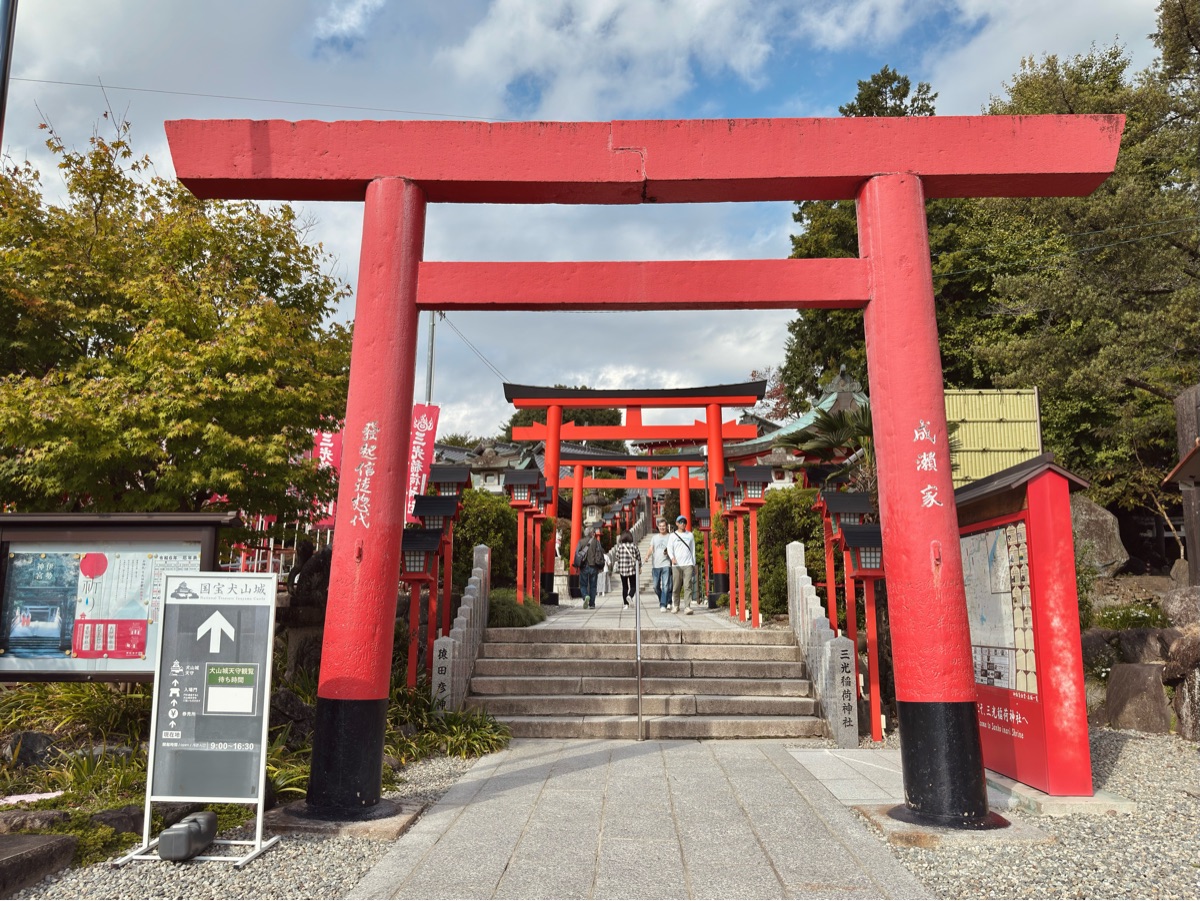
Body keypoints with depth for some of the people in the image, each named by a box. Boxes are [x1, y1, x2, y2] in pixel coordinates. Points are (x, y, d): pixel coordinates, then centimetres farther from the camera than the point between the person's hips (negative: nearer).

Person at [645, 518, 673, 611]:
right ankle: (661, 601, 29)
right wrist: (647, 556, -13)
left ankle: (663, 605, -13)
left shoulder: (670, 537, 8)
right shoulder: (654, 537, 15)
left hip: (666, 564, -3)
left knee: (665, 585, -12)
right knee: (656, 586, 6)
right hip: (655, 565, 3)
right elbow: (651, 549, 7)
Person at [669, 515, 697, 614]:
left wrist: (694, 564, 12)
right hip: (676, 565, 0)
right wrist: (672, 558, -19)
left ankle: (688, 607, -15)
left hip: (688, 565, 0)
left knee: (687, 586, -11)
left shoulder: (690, 535, 13)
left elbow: (693, 550, 15)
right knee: (676, 587, 4)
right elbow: (669, 548, 0)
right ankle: (676, 606, 18)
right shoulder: (673, 535, 8)